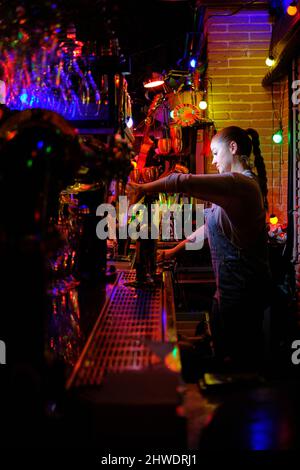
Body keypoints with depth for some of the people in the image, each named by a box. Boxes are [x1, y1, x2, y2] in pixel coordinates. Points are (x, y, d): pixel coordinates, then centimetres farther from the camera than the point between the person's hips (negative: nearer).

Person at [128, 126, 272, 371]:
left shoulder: (238, 183, -19)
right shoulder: (245, 183, 16)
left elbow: (182, 182, -27)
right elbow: (211, 226, 19)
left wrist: (143, 188, -13)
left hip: (242, 293, -10)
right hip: (230, 288, 10)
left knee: (241, 361, 1)